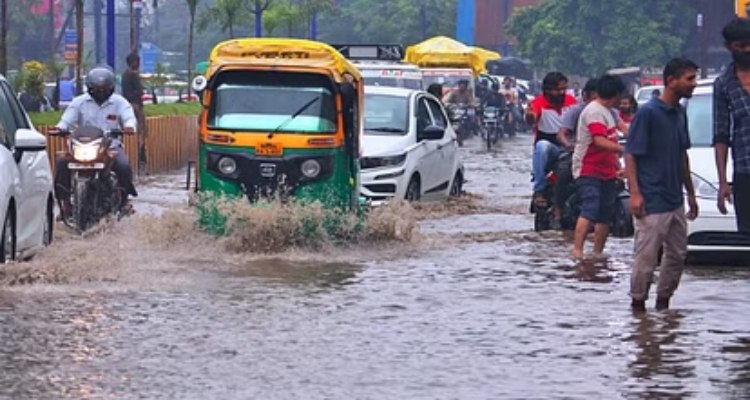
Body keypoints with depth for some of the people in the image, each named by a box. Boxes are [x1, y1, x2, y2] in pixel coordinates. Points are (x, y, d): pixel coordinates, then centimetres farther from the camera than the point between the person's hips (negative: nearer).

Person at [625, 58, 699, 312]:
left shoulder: (680, 113, 11)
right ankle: (638, 305, 7)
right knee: (646, 257, -4)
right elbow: (630, 154, -13)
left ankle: (663, 302, 24)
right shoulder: (647, 113, -13)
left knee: (677, 255, 12)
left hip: (675, 202, 8)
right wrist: (635, 193, -21)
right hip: (652, 202, -8)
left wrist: (690, 193, 21)